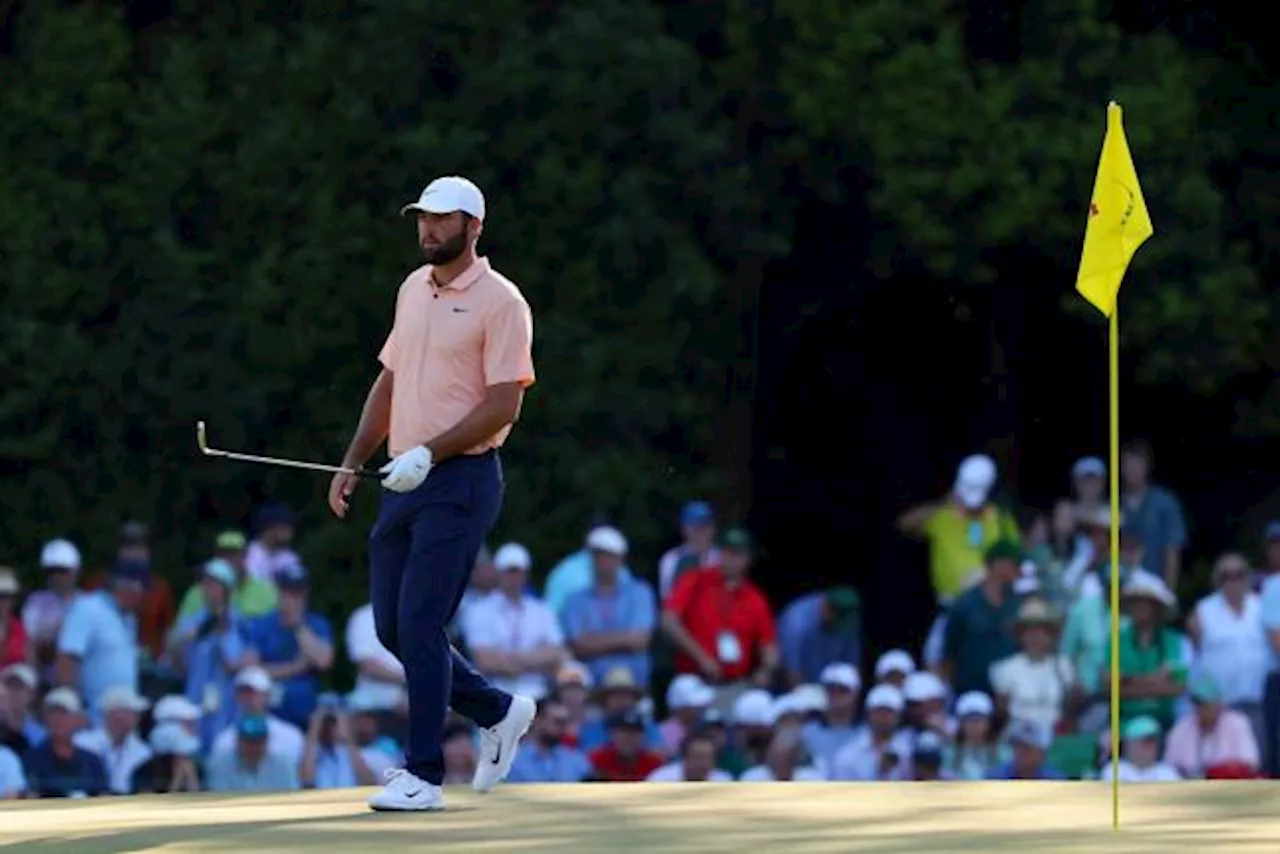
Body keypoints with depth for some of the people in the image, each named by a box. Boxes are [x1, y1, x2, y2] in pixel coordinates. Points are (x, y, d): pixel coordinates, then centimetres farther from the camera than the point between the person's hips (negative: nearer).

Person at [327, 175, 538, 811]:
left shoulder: (499, 301, -9)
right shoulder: (412, 290, 15)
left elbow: (503, 405, -14)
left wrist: (429, 454, -21)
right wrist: (352, 463, 15)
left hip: (460, 480, -8)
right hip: (403, 483, 8)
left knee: (420, 623, -12)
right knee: (392, 626, 8)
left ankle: (423, 775, -7)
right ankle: (496, 712, 27)